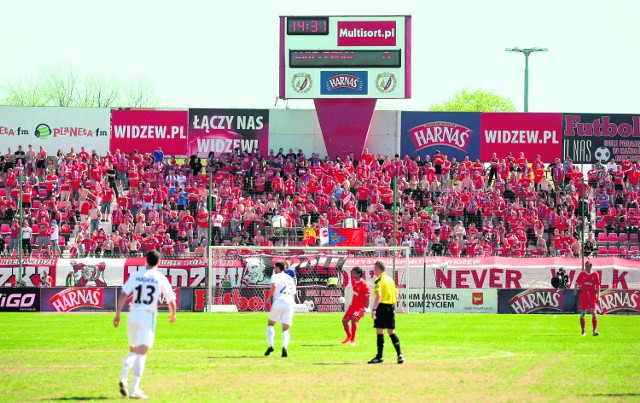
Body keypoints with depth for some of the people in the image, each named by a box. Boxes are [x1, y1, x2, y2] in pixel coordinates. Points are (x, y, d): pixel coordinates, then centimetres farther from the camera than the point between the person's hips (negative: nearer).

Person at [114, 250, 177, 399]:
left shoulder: (136, 276, 8)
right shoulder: (161, 278, 2)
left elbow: (123, 295, -3)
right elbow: (171, 301, 8)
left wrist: (118, 314, -3)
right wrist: (172, 314, 28)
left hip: (132, 315, 4)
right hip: (148, 316, -4)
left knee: (133, 350, 20)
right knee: (141, 353, -7)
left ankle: (123, 378, -1)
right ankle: (134, 389, -14)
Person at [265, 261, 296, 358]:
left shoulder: (276, 276, 7)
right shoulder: (290, 279, 24)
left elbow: (274, 286, -14)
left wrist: (269, 297, -3)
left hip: (278, 301, -4)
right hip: (290, 303, 4)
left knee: (270, 324, 17)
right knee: (285, 329, 5)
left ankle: (270, 345, 0)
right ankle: (284, 347, -22)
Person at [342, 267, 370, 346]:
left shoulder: (364, 284, -17)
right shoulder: (353, 282, 6)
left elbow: (367, 298, -15)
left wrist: (365, 310, -20)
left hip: (361, 306, -8)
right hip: (353, 305, 8)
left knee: (354, 319, -27)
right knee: (344, 320, 8)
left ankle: (353, 340, -18)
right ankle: (349, 336, 33)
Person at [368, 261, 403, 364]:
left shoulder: (378, 280, -10)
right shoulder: (390, 279, 14)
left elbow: (378, 295, -21)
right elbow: (396, 294, 18)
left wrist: (374, 309, -24)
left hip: (382, 306, -8)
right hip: (391, 307, 8)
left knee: (380, 331, -3)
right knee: (391, 331, 12)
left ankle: (379, 357, -3)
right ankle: (399, 355, 5)